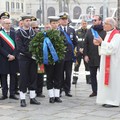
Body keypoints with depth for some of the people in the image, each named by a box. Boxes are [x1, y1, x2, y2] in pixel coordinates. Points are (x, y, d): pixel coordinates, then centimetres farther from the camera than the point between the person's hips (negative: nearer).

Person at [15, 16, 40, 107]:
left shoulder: (34, 32, 10)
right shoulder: (19, 33, -4)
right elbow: (20, 48, -11)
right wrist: (30, 55, -17)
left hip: (33, 58, 5)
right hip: (24, 58, -4)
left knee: (33, 78, 8)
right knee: (23, 78, -2)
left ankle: (32, 98, 16)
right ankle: (22, 99, 3)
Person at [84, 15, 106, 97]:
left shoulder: (104, 31, -3)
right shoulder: (90, 31, 10)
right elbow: (86, 43, 7)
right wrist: (85, 55, 0)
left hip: (101, 57, -4)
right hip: (91, 58, 4)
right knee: (93, 75, 9)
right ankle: (94, 91, 17)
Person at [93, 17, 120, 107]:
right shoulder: (108, 34, 15)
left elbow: (112, 47, -21)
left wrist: (102, 42, -18)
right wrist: (100, 43, 4)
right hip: (106, 61, 9)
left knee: (112, 80, -6)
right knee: (106, 79, 10)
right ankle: (108, 100, 16)